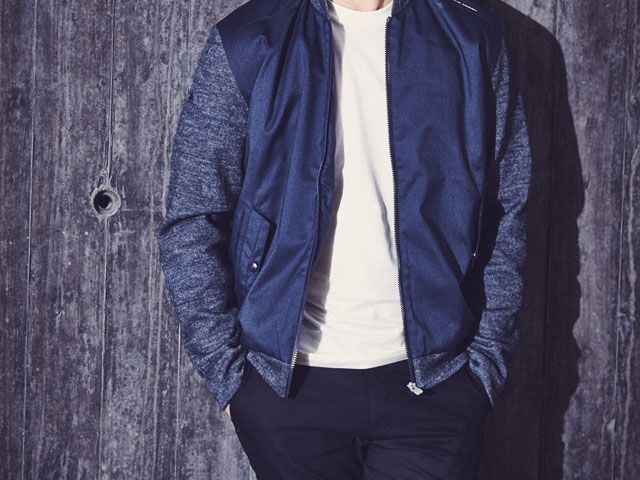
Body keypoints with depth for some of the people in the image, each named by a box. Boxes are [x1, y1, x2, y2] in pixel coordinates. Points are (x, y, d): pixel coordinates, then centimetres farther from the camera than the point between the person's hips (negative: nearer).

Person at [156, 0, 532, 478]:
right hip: (288, 381, 0)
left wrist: (485, 363, 0)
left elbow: (505, 214, 5)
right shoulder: (246, 43, -1)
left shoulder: (472, 38, 4)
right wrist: (229, 370, -6)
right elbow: (190, 223, -1)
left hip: (434, 382, 1)